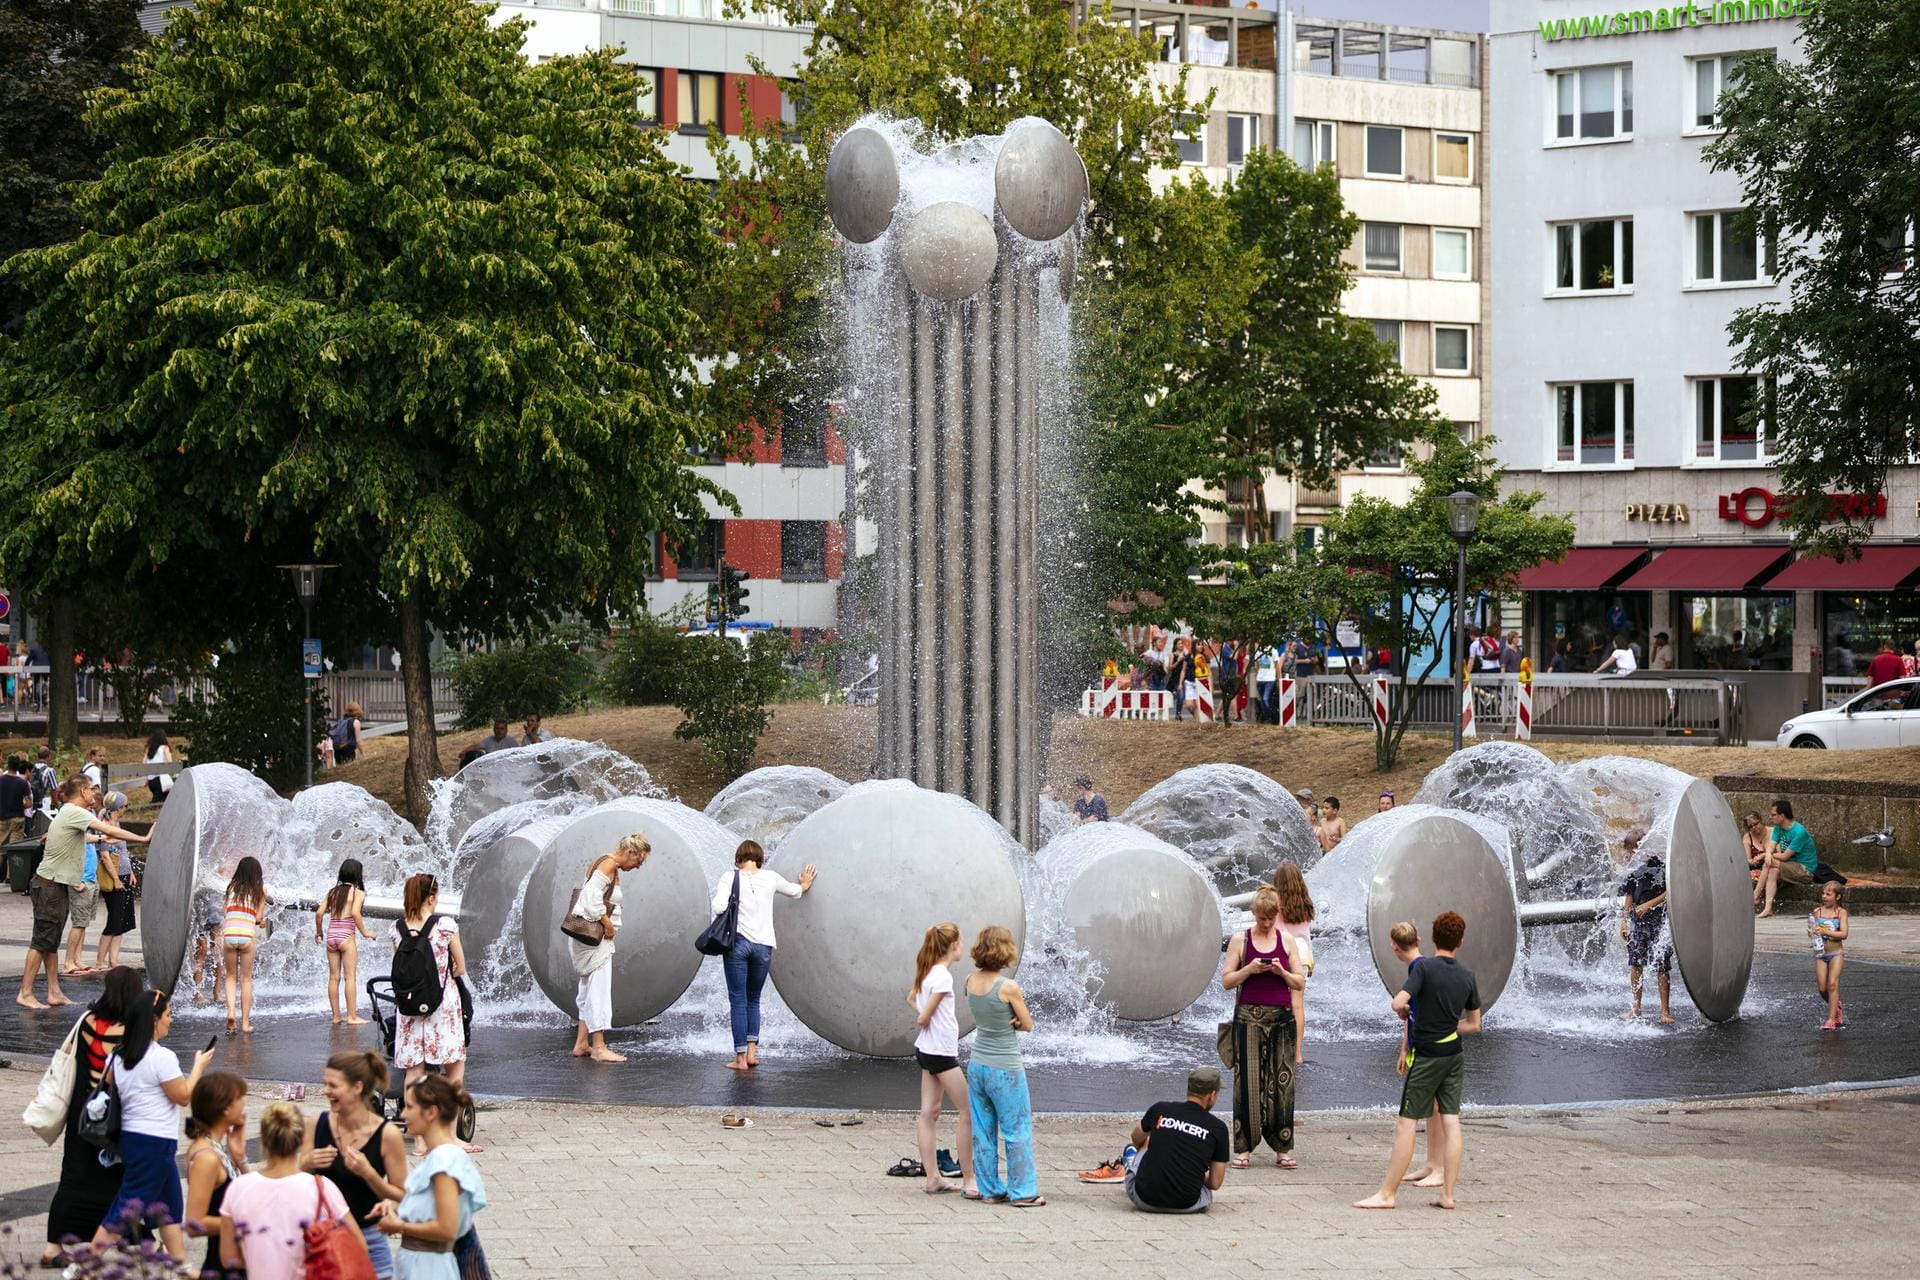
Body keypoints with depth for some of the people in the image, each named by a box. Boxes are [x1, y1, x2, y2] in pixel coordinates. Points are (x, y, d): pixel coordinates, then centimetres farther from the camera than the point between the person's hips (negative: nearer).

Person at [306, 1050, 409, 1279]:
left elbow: (401, 1198, -8)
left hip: (367, 1240, -3)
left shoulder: (387, 1135, -13)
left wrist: (368, 1173, -23)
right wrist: (307, 1165, -16)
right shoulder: (317, 1125, -4)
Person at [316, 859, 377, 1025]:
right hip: (346, 936, -5)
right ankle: (351, 1016, -4)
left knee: (334, 978, 8)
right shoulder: (358, 893, -3)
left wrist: (319, 931, 19)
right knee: (350, 977, -2)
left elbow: (319, 913, 5)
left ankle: (336, 1016, 11)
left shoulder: (332, 892, 12)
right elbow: (355, 913, -19)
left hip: (331, 936, 5)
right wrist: (364, 932, -8)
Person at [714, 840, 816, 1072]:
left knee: (738, 1001, 2)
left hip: (737, 942, -2)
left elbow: (718, 907, -15)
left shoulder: (730, 878, -2)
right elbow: (794, 891, 26)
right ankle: (752, 1051, 6)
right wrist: (804, 885, 48)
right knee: (753, 1000, 17)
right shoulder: (770, 878, 7)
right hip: (763, 945, 2)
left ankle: (740, 1057, -1)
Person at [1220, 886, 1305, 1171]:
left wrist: (1281, 972, -9)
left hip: (1281, 1017, 2)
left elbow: (1300, 983, 10)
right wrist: (1249, 970, -13)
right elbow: (1226, 981, 3)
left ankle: (1282, 1147, 6)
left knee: (1281, 1083, 1)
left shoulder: (1286, 942, 9)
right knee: (1248, 1082, -5)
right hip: (1249, 1017, -2)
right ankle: (1243, 1148, -1)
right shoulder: (1240, 941, 4)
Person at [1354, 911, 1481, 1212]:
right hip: (1454, 1056, 6)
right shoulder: (1466, 975, 4)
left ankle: (1386, 1194, -1)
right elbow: (1474, 1024, 12)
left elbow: (1398, 1003, -24)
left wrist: (1406, 1013, -2)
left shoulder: (1425, 967, -14)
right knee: (1451, 1123, 5)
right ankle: (1447, 1194, 5)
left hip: (1426, 1056, -6)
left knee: (1406, 1123, -3)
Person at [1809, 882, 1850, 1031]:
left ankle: (1831, 1019, -13)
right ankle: (1837, 1008, 30)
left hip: (1836, 953, -3)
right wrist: (1812, 933, -22)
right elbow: (1811, 931, 2)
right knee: (1822, 988, 1)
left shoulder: (1841, 912, -4)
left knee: (1832, 984, -15)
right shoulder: (1817, 911, 2)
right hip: (1820, 954, 3)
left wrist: (1825, 932, -25)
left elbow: (1844, 934, -13)